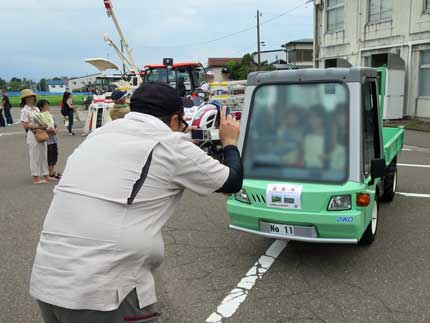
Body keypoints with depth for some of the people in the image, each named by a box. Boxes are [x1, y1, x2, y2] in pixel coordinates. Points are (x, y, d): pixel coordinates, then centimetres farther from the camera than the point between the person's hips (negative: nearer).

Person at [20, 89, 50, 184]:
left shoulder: (36, 109, 14)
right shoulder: (25, 111, -8)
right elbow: (25, 125, -15)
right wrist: (38, 126, -21)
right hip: (33, 135, -7)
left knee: (43, 155, 11)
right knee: (35, 156, -1)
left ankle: (45, 175, 19)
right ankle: (36, 178, 6)